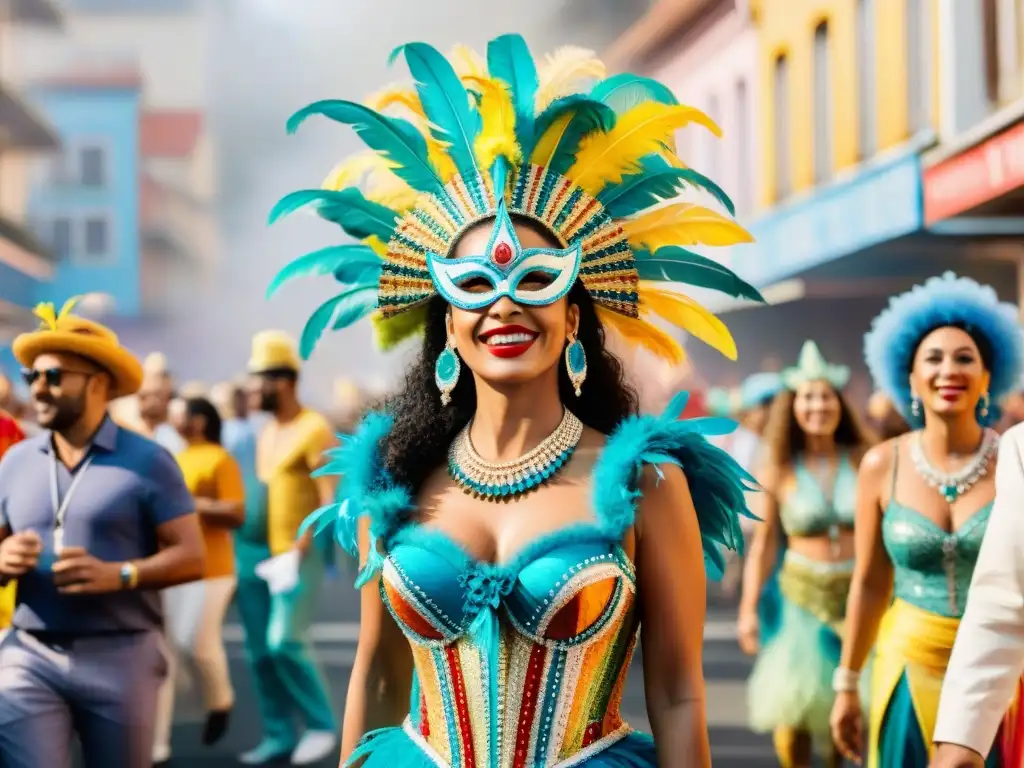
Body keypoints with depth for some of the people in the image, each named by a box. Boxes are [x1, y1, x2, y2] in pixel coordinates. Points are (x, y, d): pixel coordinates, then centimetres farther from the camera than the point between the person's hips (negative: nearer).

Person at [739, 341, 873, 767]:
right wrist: (749, 609, 1)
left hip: (861, 593, 1)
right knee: (793, 712, -7)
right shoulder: (777, 471, -2)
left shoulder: (864, 460, 0)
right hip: (801, 597, -1)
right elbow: (764, 544, 2)